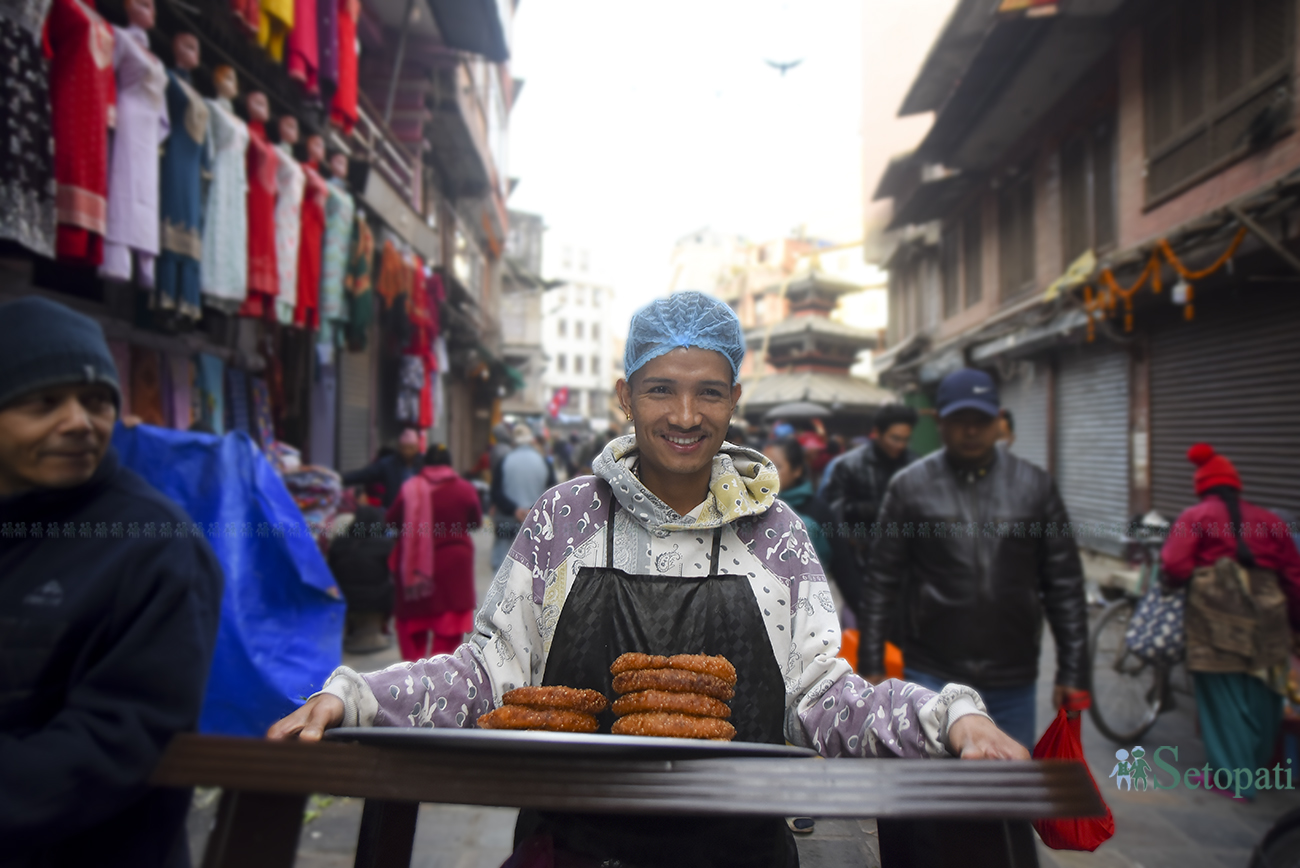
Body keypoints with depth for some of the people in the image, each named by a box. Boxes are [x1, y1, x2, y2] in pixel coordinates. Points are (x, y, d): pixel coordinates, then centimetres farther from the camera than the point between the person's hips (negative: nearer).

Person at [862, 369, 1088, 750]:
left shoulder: (1035, 486, 3)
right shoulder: (910, 486, -1)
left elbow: (1064, 584, 5)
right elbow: (882, 583, 0)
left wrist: (1072, 672, 2)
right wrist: (871, 665, -2)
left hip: (1013, 680, 2)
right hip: (932, 676, -2)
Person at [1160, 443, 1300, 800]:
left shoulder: (1194, 517, -1)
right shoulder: (1269, 520, 12)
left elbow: (1175, 566, -12)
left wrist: (1176, 581, 11)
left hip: (1215, 614, -4)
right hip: (1266, 614, 4)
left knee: (1222, 694, 4)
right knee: (1262, 694, 16)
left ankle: (1233, 777, 8)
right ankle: (1258, 767, 30)